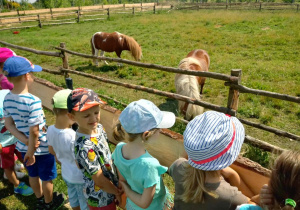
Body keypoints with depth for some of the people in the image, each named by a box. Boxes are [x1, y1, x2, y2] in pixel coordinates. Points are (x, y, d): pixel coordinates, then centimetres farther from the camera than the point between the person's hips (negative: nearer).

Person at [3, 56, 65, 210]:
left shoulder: (7, 98, -7)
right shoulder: (33, 101, -30)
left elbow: (9, 124, -2)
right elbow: (34, 132, -27)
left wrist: (24, 140, -10)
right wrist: (31, 153, -15)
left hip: (23, 147, 7)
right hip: (41, 148, -7)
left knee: (33, 175, 28)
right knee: (47, 178, 18)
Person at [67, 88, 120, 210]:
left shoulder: (98, 127, -11)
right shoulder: (84, 148, -35)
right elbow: (100, 181, -24)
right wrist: (118, 192, -9)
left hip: (110, 185, 7)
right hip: (100, 197, -7)